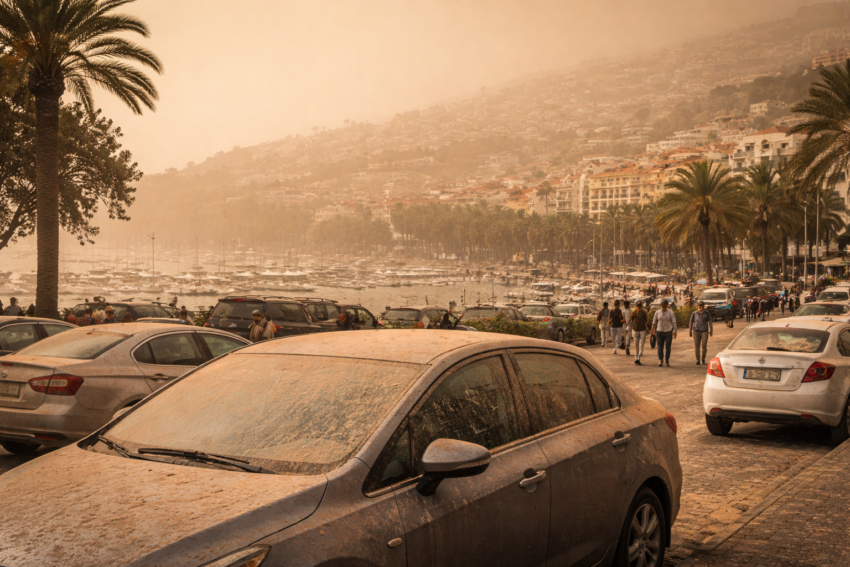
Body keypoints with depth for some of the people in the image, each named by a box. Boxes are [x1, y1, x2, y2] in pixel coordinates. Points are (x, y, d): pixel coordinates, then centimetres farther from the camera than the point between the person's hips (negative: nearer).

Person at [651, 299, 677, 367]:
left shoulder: (670, 312, 1)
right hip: (659, 331, 1)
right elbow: (654, 322, 8)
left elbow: (674, 322, -2)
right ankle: (660, 360, -3)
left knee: (668, 347, 2)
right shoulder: (657, 312, 6)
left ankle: (667, 360, 14)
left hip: (668, 331, -1)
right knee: (660, 347, -4)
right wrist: (653, 331, 4)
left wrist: (675, 331, -9)